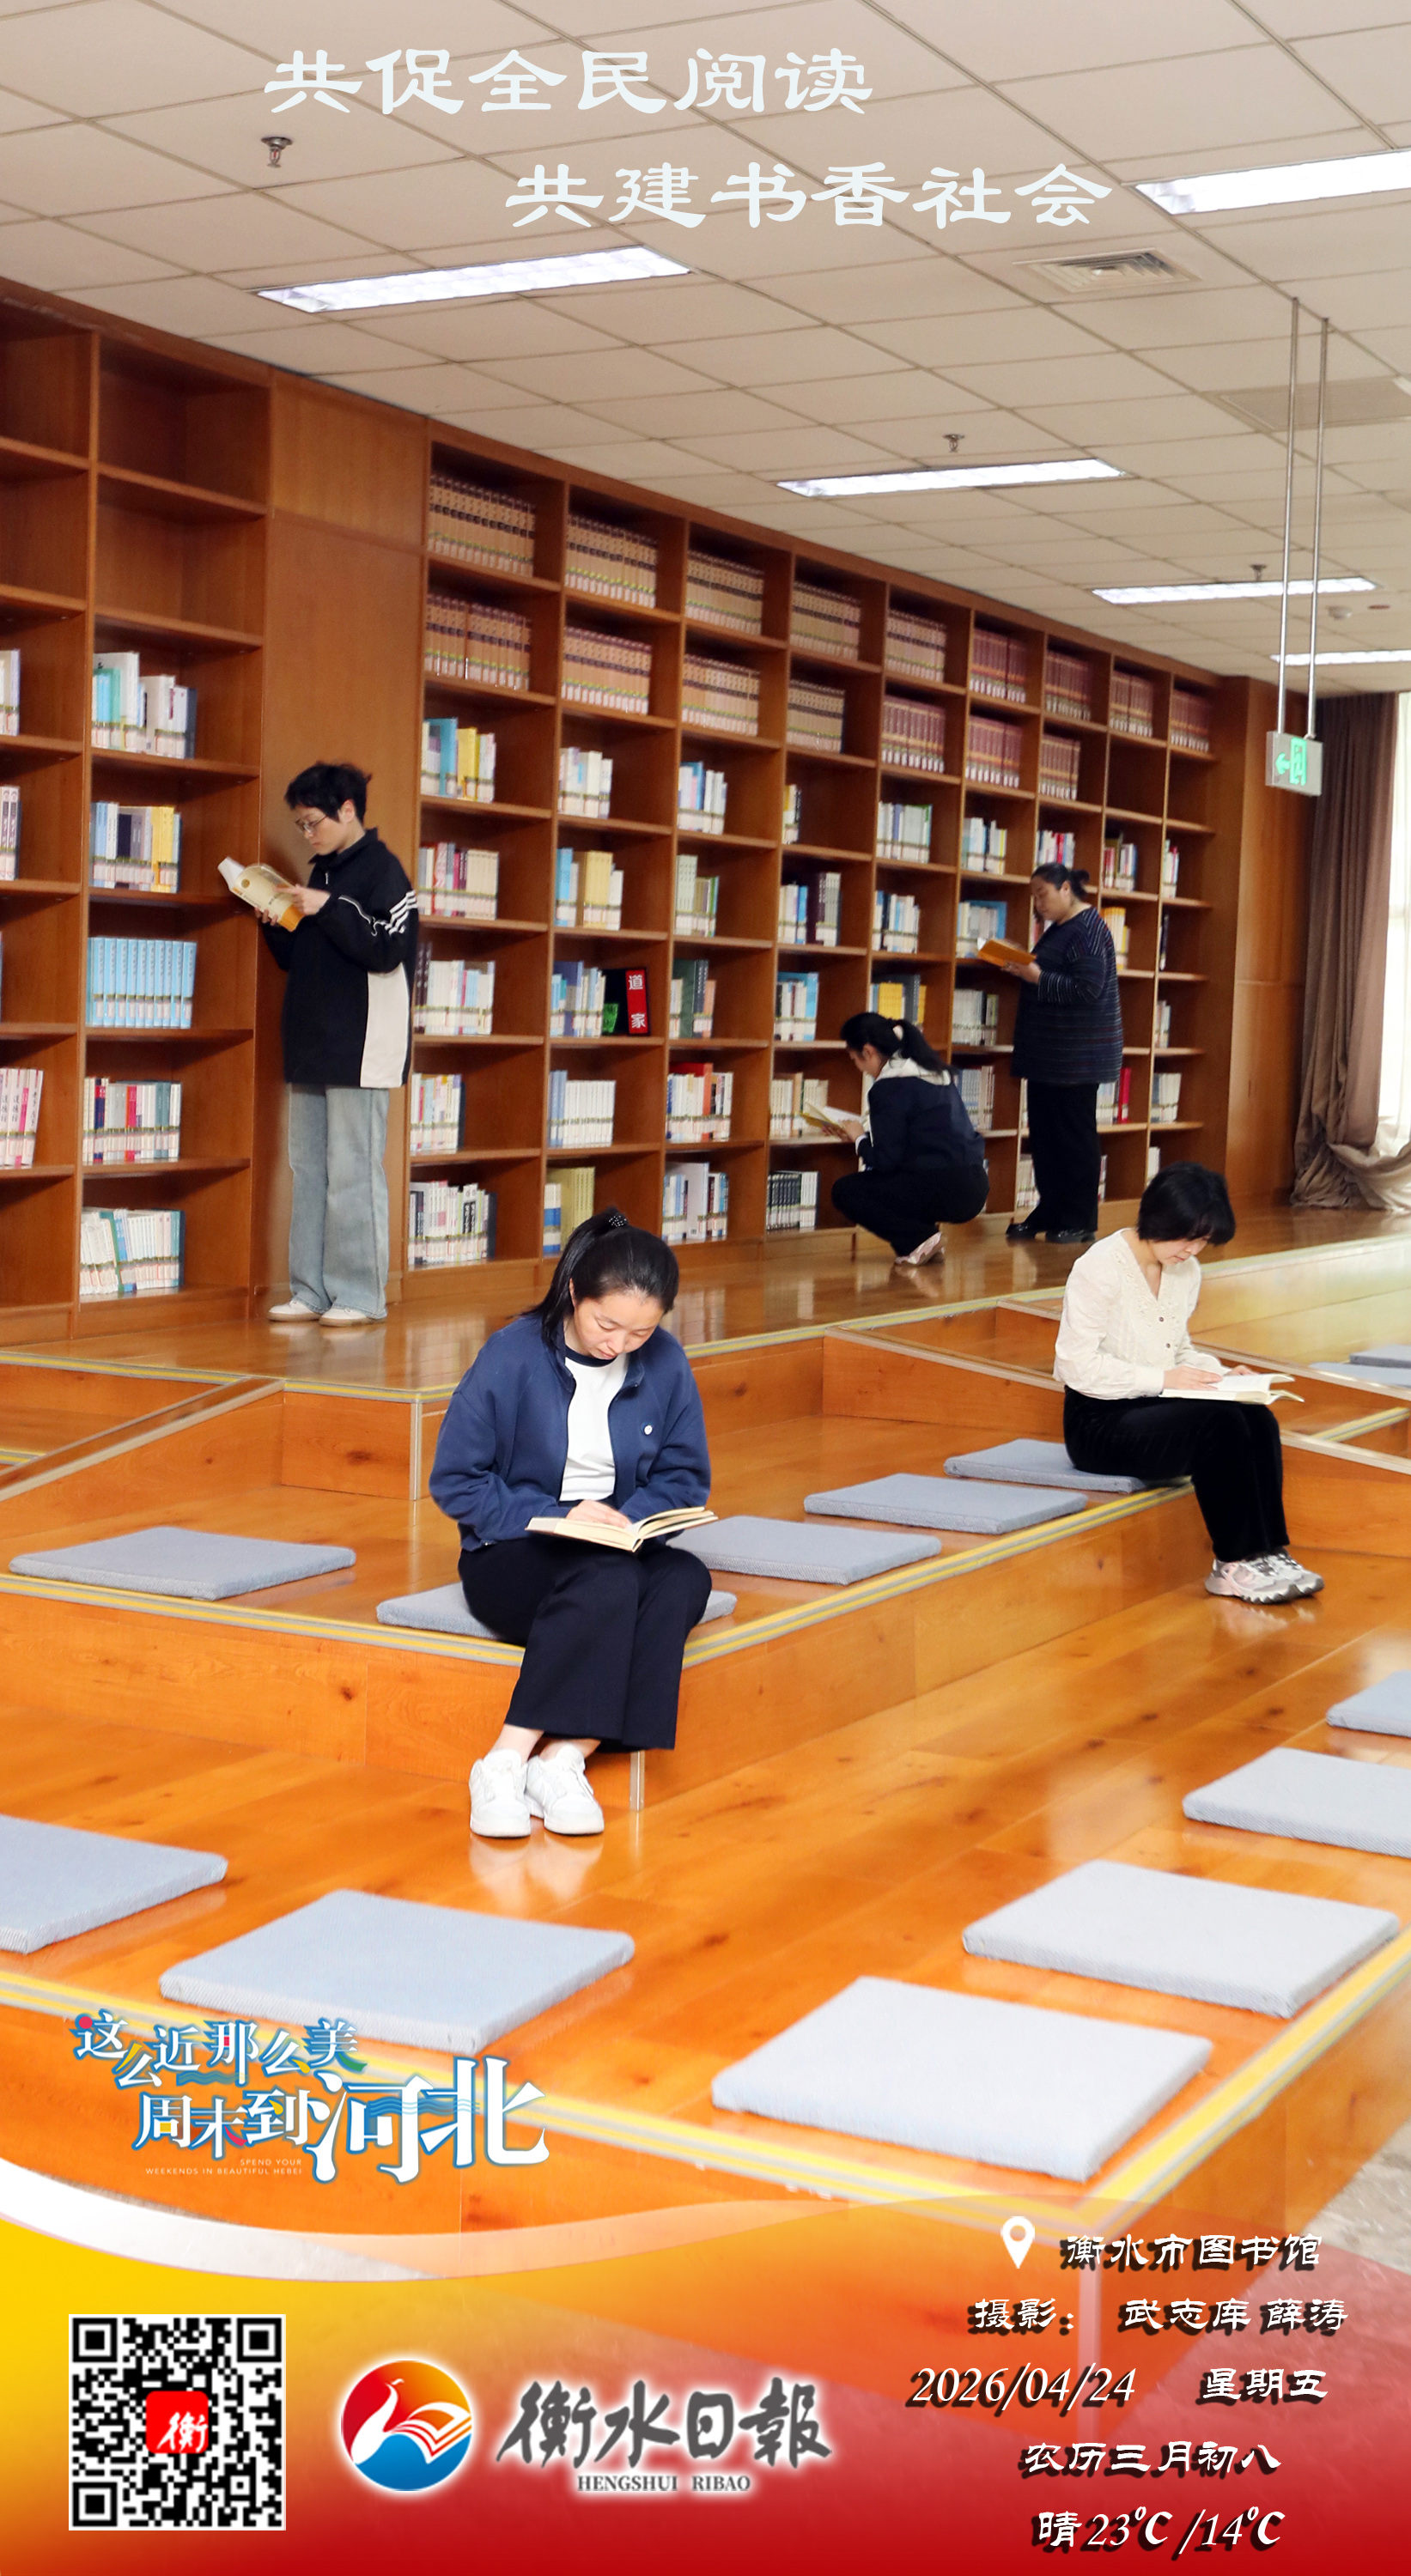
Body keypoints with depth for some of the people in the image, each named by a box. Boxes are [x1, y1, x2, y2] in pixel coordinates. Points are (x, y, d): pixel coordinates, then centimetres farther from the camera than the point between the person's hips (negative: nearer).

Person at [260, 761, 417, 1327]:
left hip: (360, 1051, -8)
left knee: (352, 1174, -7)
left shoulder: (381, 870, -6)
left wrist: (328, 909, -18)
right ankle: (311, 1291, 13)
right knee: (308, 1171, 9)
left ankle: (360, 1295, -2)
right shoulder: (321, 873, 18)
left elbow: (387, 951, -16)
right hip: (313, 1047, 9)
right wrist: (277, 922, 4)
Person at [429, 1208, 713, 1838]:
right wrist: (555, 1518, -15)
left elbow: (685, 1475, 9)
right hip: (513, 1554, -4)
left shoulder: (665, 1365, -1)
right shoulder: (513, 1357, -11)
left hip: (618, 1552, 4)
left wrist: (629, 1518, -12)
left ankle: (562, 1762, -34)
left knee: (685, 1580, -32)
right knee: (607, 1581, -37)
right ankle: (505, 1765, -33)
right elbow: (454, 1480, -7)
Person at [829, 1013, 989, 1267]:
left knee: (844, 1191, -2)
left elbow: (884, 1159, -12)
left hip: (948, 1191, -9)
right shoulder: (933, 1072, 16)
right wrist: (868, 1129, 24)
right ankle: (925, 1237, 13)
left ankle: (918, 1239, -8)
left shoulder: (890, 1087, -10)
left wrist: (860, 1138, 8)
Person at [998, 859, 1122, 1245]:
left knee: (1075, 1136, -4)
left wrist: (1037, 977, -22)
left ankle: (1080, 1223, 2)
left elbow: (1088, 989, -23)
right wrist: (1025, 970, 8)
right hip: (1048, 1054, 10)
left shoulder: (1087, 930, -15)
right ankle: (1050, 1212, 17)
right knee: (1044, 1134, 10)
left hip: (1076, 1055, -10)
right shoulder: (1058, 928, 16)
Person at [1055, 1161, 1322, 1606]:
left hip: (1151, 1405, 7)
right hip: (1098, 1423, -7)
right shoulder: (1100, 1267, -14)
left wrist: (1216, 1374, -1)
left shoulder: (1186, 1272, 10)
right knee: (1220, 1424, -30)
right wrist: (1162, 1379, -23)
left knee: (1258, 1419, -21)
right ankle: (1235, 1564, -23)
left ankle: (1267, 1551, -21)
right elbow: (1078, 1364, -19)